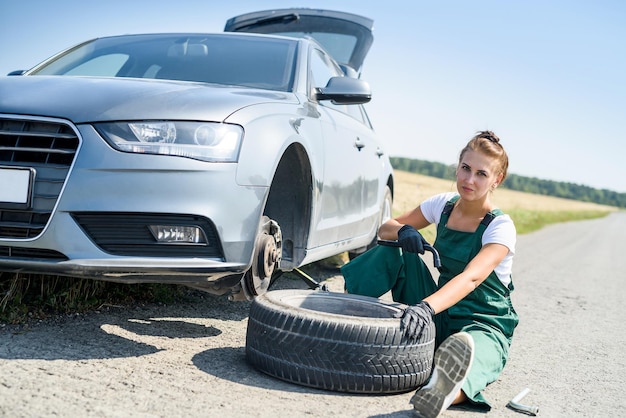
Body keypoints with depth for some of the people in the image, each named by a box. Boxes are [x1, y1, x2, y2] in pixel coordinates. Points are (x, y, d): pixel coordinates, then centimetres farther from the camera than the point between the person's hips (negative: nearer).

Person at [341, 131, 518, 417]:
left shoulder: (501, 227, -15)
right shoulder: (444, 204, 2)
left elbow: (471, 278, -33)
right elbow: (385, 229, 6)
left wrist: (427, 306, -51)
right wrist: (403, 231, -19)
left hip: (484, 324, -6)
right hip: (439, 312, 6)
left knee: (463, 348, -43)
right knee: (394, 251, -9)